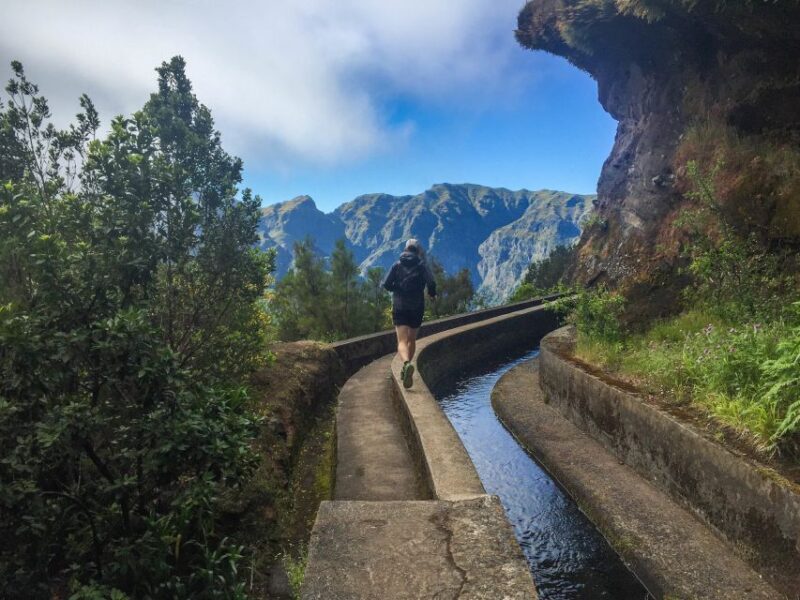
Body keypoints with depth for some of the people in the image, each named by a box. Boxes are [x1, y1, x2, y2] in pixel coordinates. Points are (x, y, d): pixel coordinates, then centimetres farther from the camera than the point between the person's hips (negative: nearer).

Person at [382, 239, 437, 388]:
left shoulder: (397, 265, 3)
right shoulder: (422, 266, 1)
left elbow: (386, 284, -5)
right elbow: (431, 283, -14)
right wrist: (432, 294, 7)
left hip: (399, 307, -1)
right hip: (417, 308, 1)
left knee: (402, 341, -8)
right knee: (412, 340, 19)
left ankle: (406, 363, -36)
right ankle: (406, 370, 26)